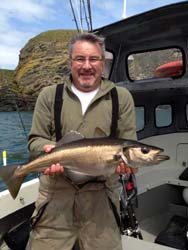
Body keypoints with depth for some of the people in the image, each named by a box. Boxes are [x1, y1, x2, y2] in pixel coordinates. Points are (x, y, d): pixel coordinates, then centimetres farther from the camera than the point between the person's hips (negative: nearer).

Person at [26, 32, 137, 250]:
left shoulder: (121, 97, 4)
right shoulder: (49, 95, 6)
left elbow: (128, 141, 5)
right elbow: (36, 139, 7)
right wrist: (47, 149, -15)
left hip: (101, 192, 0)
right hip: (56, 190, 1)